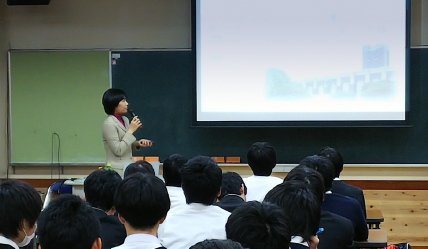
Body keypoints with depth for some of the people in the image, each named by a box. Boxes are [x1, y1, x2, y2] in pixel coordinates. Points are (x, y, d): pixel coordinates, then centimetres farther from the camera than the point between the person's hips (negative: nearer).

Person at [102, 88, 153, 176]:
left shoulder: (125, 120, 11)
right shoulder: (109, 124, -13)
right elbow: (118, 150, -17)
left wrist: (138, 144, 0)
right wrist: (131, 130, -16)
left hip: (127, 168, 7)